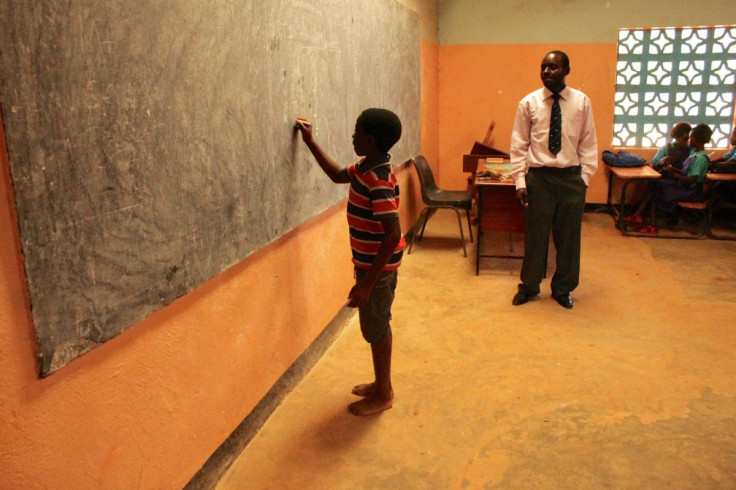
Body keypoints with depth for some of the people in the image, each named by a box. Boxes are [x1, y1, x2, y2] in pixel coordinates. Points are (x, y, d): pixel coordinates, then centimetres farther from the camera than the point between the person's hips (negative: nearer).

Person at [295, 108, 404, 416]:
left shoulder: (378, 181, -27)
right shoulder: (366, 168, 3)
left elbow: (393, 234, -30)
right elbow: (337, 175, 24)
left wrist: (367, 282, -30)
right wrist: (310, 143, 19)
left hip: (378, 268, -9)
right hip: (371, 263, 9)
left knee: (375, 329, 6)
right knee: (377, 327, 20)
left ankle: (383, 395, 24)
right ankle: (381, 385, 37)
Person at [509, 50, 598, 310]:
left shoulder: (582, 102, 1)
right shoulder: (528, 103, -1)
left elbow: (588, 144, 5)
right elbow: (519, 146, 1)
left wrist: (585, 177, -2)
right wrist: (520, 181, -5)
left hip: (571, 177, 1)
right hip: (538, 176, -1)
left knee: (568, 236, 10)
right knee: (535, 235, 7)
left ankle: (562, 288, 29)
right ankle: (529, 286, 27)